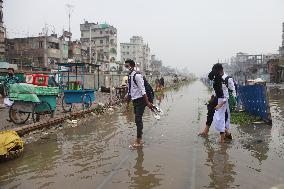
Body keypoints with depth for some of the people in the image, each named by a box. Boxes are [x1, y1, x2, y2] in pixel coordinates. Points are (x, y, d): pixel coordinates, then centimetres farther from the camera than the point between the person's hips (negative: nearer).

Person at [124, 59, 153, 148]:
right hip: (135, 100, 9)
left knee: (138, 119, -5)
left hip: (140, 100, -8)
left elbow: (142, 90, -21)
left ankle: (138, 140, 6)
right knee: (138, 119, 18)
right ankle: (139, 136, 33)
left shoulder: (137, 76, -19)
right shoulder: (129, 76, 7)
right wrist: (128, 96, 6)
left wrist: (147, 102, -20)